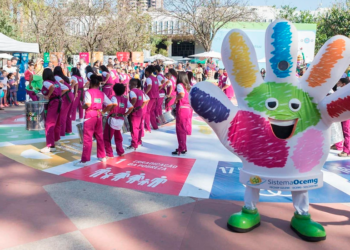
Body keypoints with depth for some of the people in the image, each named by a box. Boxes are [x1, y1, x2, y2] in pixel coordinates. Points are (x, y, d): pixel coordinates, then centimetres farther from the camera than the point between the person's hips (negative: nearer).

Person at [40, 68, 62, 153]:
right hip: (59, 101, 8)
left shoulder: (46, 82, -9)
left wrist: (48, 96, -17)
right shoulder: (56, 82, 13)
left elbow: (52, 87, -30)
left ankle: (51, 146, -11)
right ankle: (56, 140, 38)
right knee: (57, 123, 22)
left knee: (49, 124, -8)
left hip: (53, 103, -8)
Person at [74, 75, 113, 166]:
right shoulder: (102, 93, 8)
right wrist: (103, 111, 10)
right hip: (99, 116, 5)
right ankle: (102, 156, 26)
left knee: (87, 138, -4)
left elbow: (88, 104, -24)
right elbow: (110, 105, 3)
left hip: (90, 116, -5)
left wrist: (83, 106, -4)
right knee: (99, 136, 17)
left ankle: (84, 160, -3)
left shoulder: (88, 92, -8)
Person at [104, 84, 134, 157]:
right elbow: (131, 107, -2)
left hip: (113, 119, -6)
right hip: (121, 120, 6)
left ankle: (109, 153, 3)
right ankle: (120, 152, 25)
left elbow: (115, 104, -29)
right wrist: (125, 114, 6)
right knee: (118, 137, 23)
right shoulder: (125, 99, 8)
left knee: (107, 137, 4)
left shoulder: (114, 97, -8)